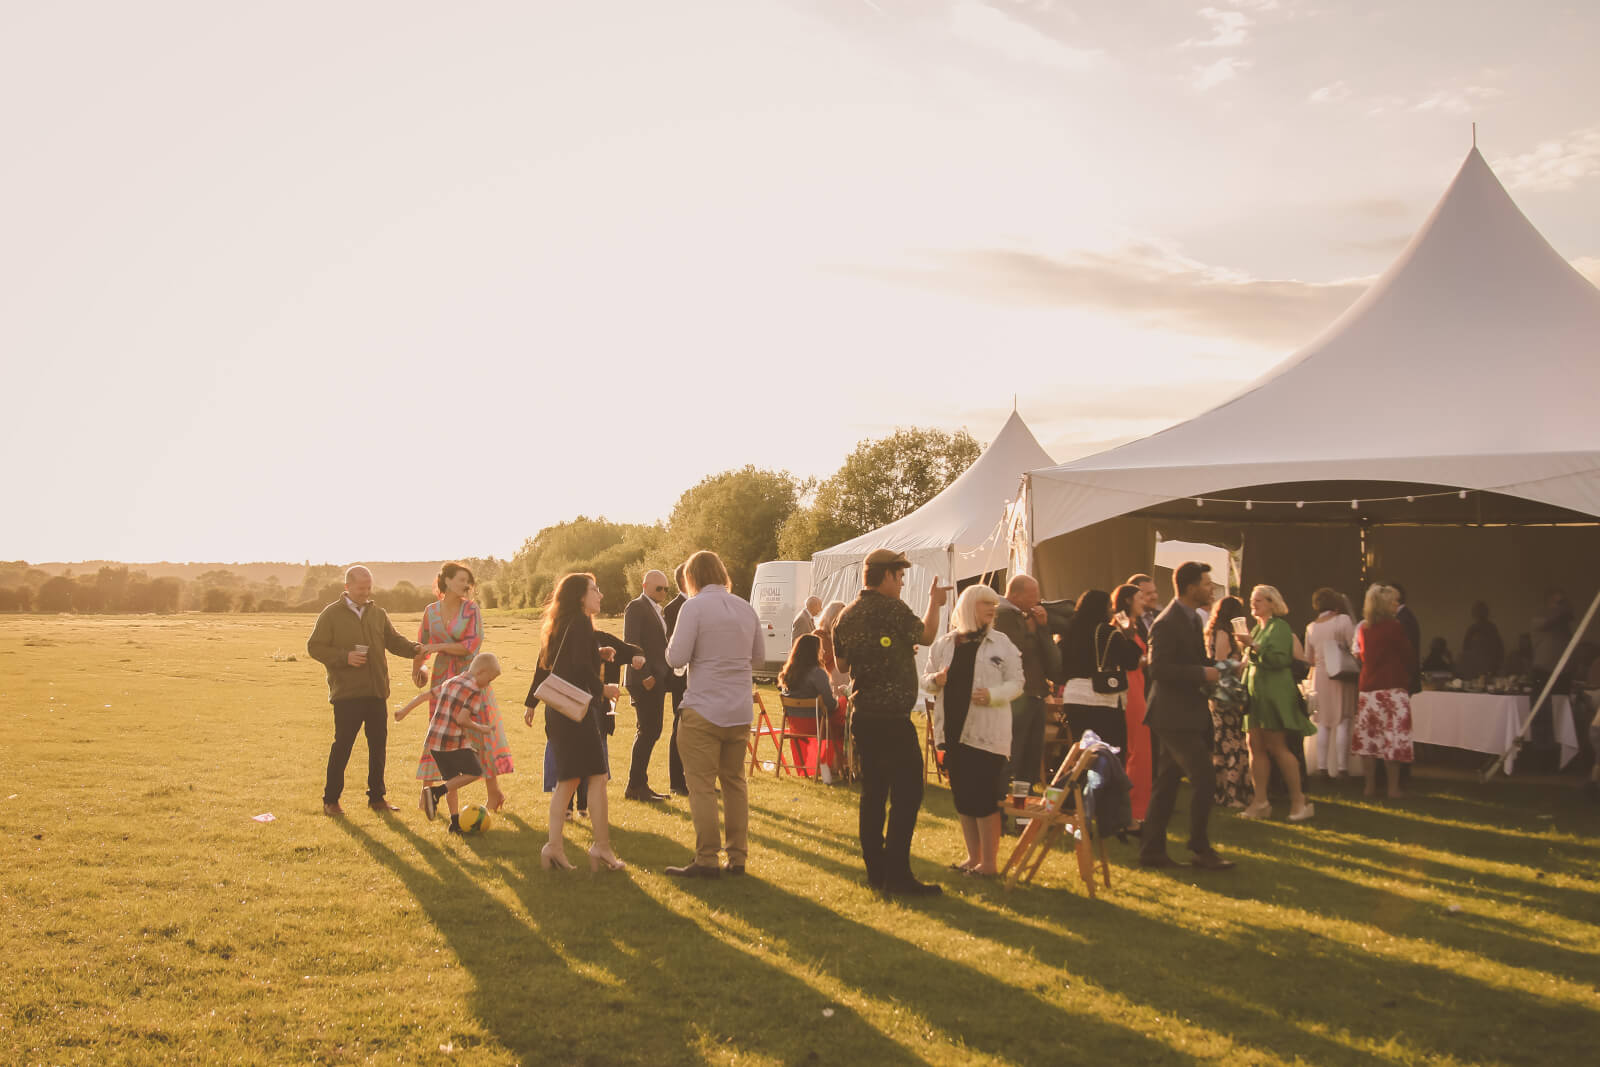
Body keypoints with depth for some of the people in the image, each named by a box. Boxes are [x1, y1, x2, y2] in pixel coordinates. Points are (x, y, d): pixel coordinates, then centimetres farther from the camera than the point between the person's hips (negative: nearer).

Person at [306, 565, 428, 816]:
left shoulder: (378, 614, 13)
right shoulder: (331, 614, -1)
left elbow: (393, 641, 15)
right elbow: (314, 647, -4)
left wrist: (414, 648, -5)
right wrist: (345, 657, -16)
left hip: (376, 692, 5)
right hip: (346, 693, -5)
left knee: (378, 744, 8)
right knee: (343, 745, -5)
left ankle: (377, 797, 18)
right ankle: (330, 800, 6)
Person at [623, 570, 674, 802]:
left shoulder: (657, 610, 20)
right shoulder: (636, 607, -8)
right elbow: (631, 643, -16)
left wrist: (664, 676, 13)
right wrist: (645, 676, -20)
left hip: (657, 679, 9)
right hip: (645, 681, -9)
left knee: (651, 732, 11)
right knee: (647, 732, -7)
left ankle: (637, 785, 18)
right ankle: (636, 786, 0)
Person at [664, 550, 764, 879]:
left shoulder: (695, 607, -10)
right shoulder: (746, 609, 8)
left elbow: (677, 658, -15)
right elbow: (759, 658, 15)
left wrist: (670, 645, 6)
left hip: (704, 709, -6)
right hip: (740, 712, 6)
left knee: (702, 785, 1)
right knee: (735, 781, 15)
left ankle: (706, 860, 2)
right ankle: (738, 857, 18)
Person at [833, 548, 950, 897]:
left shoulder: (847, 616, 9)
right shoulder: (892, 609, -13)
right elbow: (926, 635, 2)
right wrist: (934, 602, 19)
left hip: (862, 716, 8)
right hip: (892, 717, -8)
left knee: (873, 792, 13)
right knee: (907, 794, -4)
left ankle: (875, 871, 17)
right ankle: (897, 874, -5)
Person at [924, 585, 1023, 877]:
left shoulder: (1001, 643, 0)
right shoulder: (944, 643, 8)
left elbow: (1017, 683, -2)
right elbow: (927, 680, 13)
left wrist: (992, 695, -19)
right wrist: (935, 680, -10)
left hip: (986, 731, -4)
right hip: (952, 729, 4)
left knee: (983, 796, -6)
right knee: (961, 795, 10)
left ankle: (990, 862, 5)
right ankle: (973, 857, 22)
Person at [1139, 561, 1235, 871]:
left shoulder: (1193, 618, 15)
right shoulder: (1167, 624, -17)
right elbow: (1158, 668, -23)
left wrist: (1211, 669, 7)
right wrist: (1202, 674, -20)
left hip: (1187, 714, 10)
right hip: (1174, 715, -10)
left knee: (1167, 783, 12)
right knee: (1204, 780, -9)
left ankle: (1152, 849, 17)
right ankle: (1201, 850, 2)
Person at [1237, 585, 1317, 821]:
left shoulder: (1279, 627, -7)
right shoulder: (1257, 628, 18)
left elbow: (1280, 659, -18)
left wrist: (1255, 647, -22)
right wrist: (1246, 659, 8)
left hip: (1274, 694, -8)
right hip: (1255, 694, 8)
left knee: (1276, 746, -8)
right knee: (1255, 746, 3)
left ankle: (1299, 800, 1)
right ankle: (1261, 802, 5)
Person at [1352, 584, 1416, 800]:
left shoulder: (1363, 628, 8)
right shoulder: (1395, 626, -10)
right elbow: (1410, 656, -3)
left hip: (1368, 688, 6)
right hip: (1392, 688, -6)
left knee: (1370, 737, 10)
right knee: (1393, 738, -1)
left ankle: (1371, 786, 14)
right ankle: (1393, 788, 0)